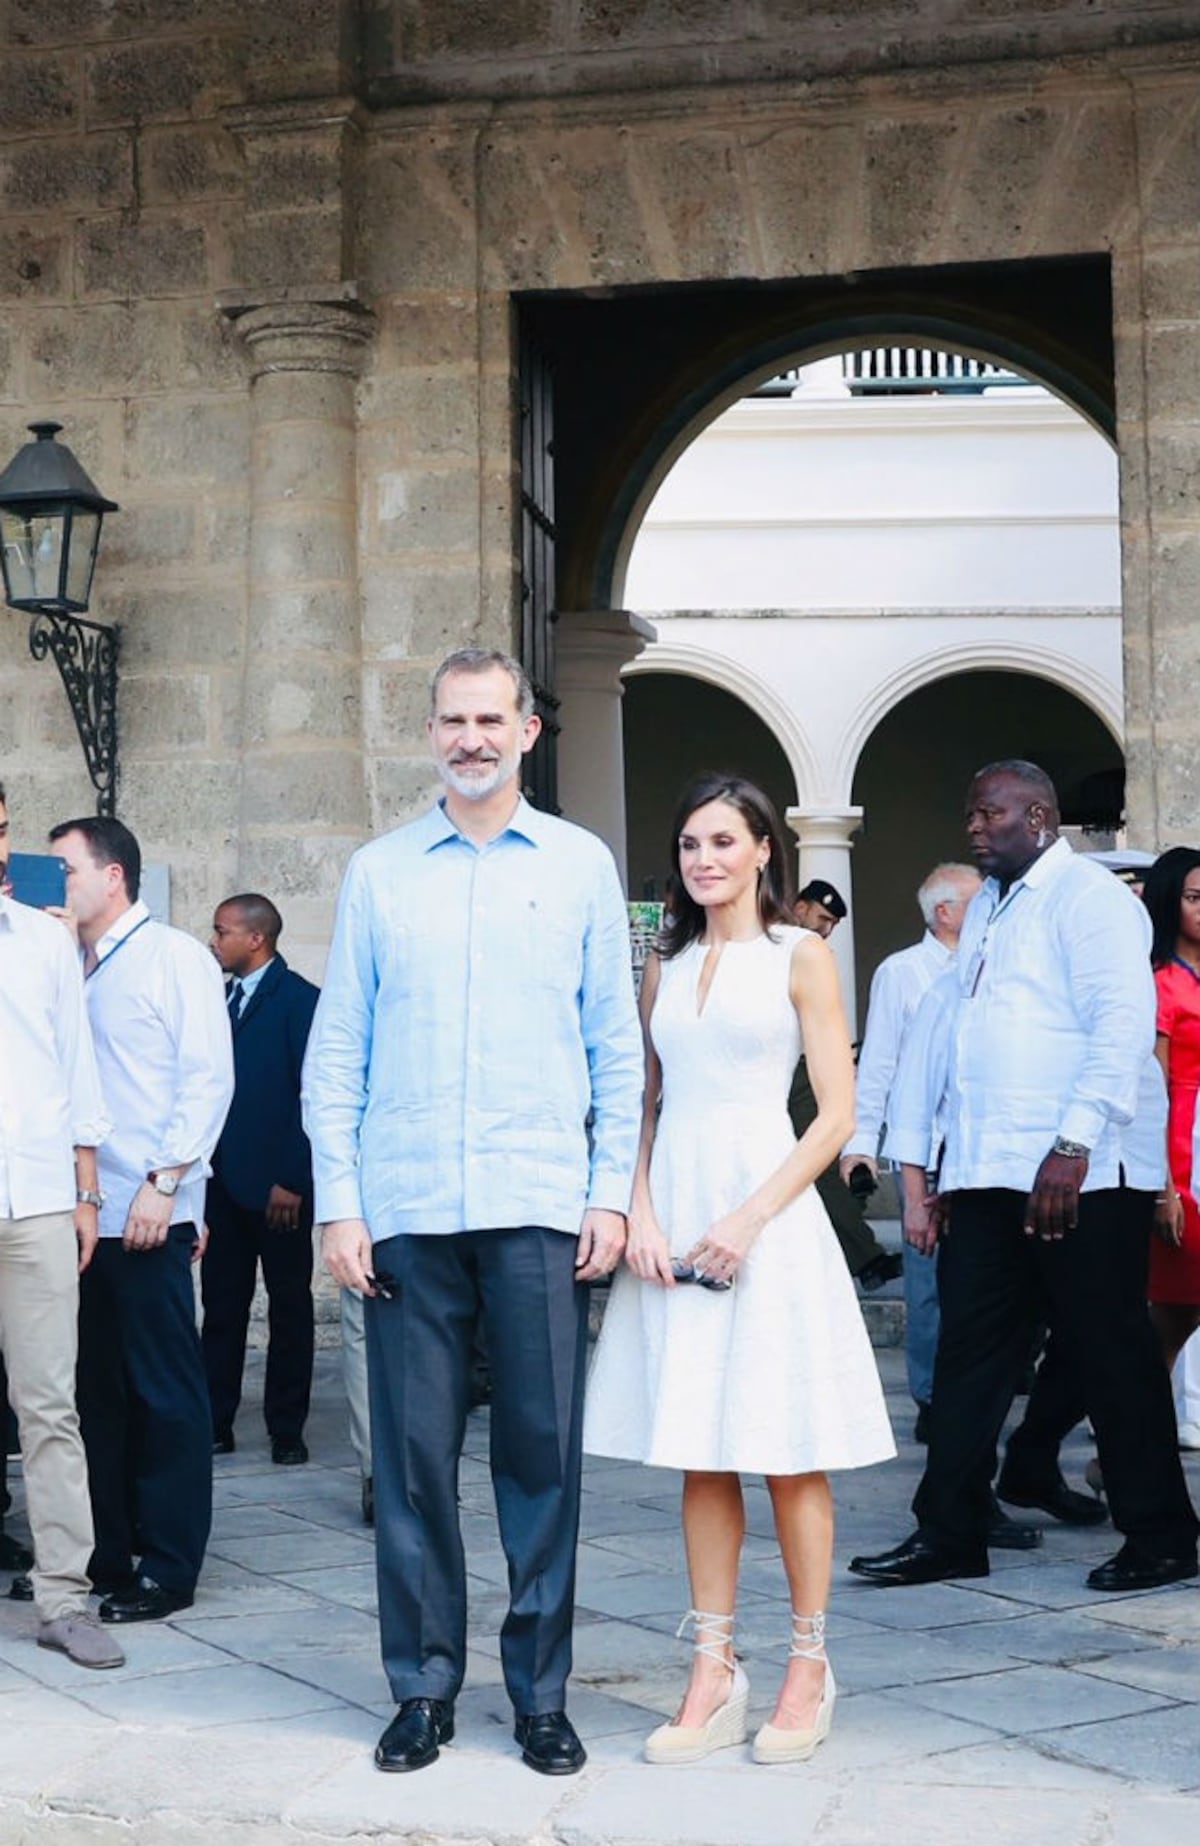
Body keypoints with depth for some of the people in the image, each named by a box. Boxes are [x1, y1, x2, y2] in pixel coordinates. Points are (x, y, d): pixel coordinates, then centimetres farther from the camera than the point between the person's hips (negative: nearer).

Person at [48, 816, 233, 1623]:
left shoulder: (174, 957, -1)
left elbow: (208, 1078, -7)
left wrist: (163, 1182, -14)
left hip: (146, 1214, -6)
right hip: (78, 1213, 6)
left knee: (164, 1392, -1)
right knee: (97, 1390, 9)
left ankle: (167, 1569, 5)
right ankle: (106, 1555, 18)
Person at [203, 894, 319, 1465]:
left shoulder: (299, 1000, -7)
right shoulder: (226, 999, 14)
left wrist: (293, 1180, -15)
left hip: (278, 1184, -6)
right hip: (225, 1180, 6)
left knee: (289, 1306, 4)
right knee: (221, 1304, 7)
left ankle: (286, 1430, 10)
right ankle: (216, 1423, 12)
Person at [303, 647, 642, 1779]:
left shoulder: (582, 866, 8)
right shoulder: (378, 872, 9)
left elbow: (617, 1047, 8)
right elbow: (335, 1054, 7)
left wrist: (611, 1192, 1)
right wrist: (339, 1203, 0)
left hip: (540, 1211, 0)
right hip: (406, 1213, 1)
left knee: (543, 1453, 2)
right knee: (413, 1454, 3)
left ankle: (541, 1693, 13)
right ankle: (423, 1687, 15)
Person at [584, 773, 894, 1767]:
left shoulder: (799, 955, 1)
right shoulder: (666, 965, 15)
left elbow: (837, 1114, -4)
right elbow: (642, 1105, 14)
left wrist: (748, 1219, -13)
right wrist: (640, 1213, -3)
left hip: (764, 1211, -4)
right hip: (673, 1221, 4)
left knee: (789, 1451, -1)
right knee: (700, 1454, 5)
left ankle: (809, 1667, 9)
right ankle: (715, 1674, 9)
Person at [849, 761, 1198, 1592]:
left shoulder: (1088, 896, -6)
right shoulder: (987, 907, 20)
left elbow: (1123, 1025, -16)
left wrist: (1074, 1145, -23)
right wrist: (929, 1166, 17)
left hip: (1073, 1180, -8)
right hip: (985, 1178, 8)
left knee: (1112, 1359, 1)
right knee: (970, 1357, 8)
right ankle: (950, 1532, 14)